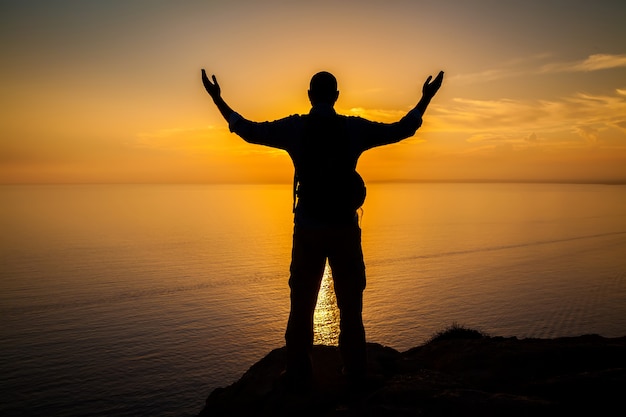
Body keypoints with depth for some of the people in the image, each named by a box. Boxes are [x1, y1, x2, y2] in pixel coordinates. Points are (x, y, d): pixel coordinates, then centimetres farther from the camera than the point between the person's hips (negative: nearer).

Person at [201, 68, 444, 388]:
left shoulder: (294, 127, -2)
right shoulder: (356, 128, -1)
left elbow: (247, 129, 7)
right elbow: (402, 130, 9)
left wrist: (217, 99, 20)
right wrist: (426, 99, 23)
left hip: (308, 229, 0)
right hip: (345, 229, 1)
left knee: (302, 304, 9)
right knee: (350, 304, 11)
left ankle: (299, 371, 15)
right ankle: (354, 371, 17)